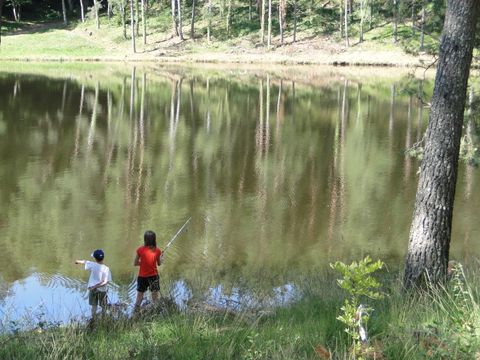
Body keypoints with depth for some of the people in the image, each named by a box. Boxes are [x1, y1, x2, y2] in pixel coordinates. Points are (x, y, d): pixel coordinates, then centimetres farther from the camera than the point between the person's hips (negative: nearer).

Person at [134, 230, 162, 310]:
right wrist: (161, 257, 24)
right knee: (155, 297, 5)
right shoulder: (157, 251, -6)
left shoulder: (140, 250, -8)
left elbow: (135, 263, -1)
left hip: (142, 276, 1)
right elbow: (159, 263, 7)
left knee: (139, 297, 12)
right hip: (153, 276, 0)